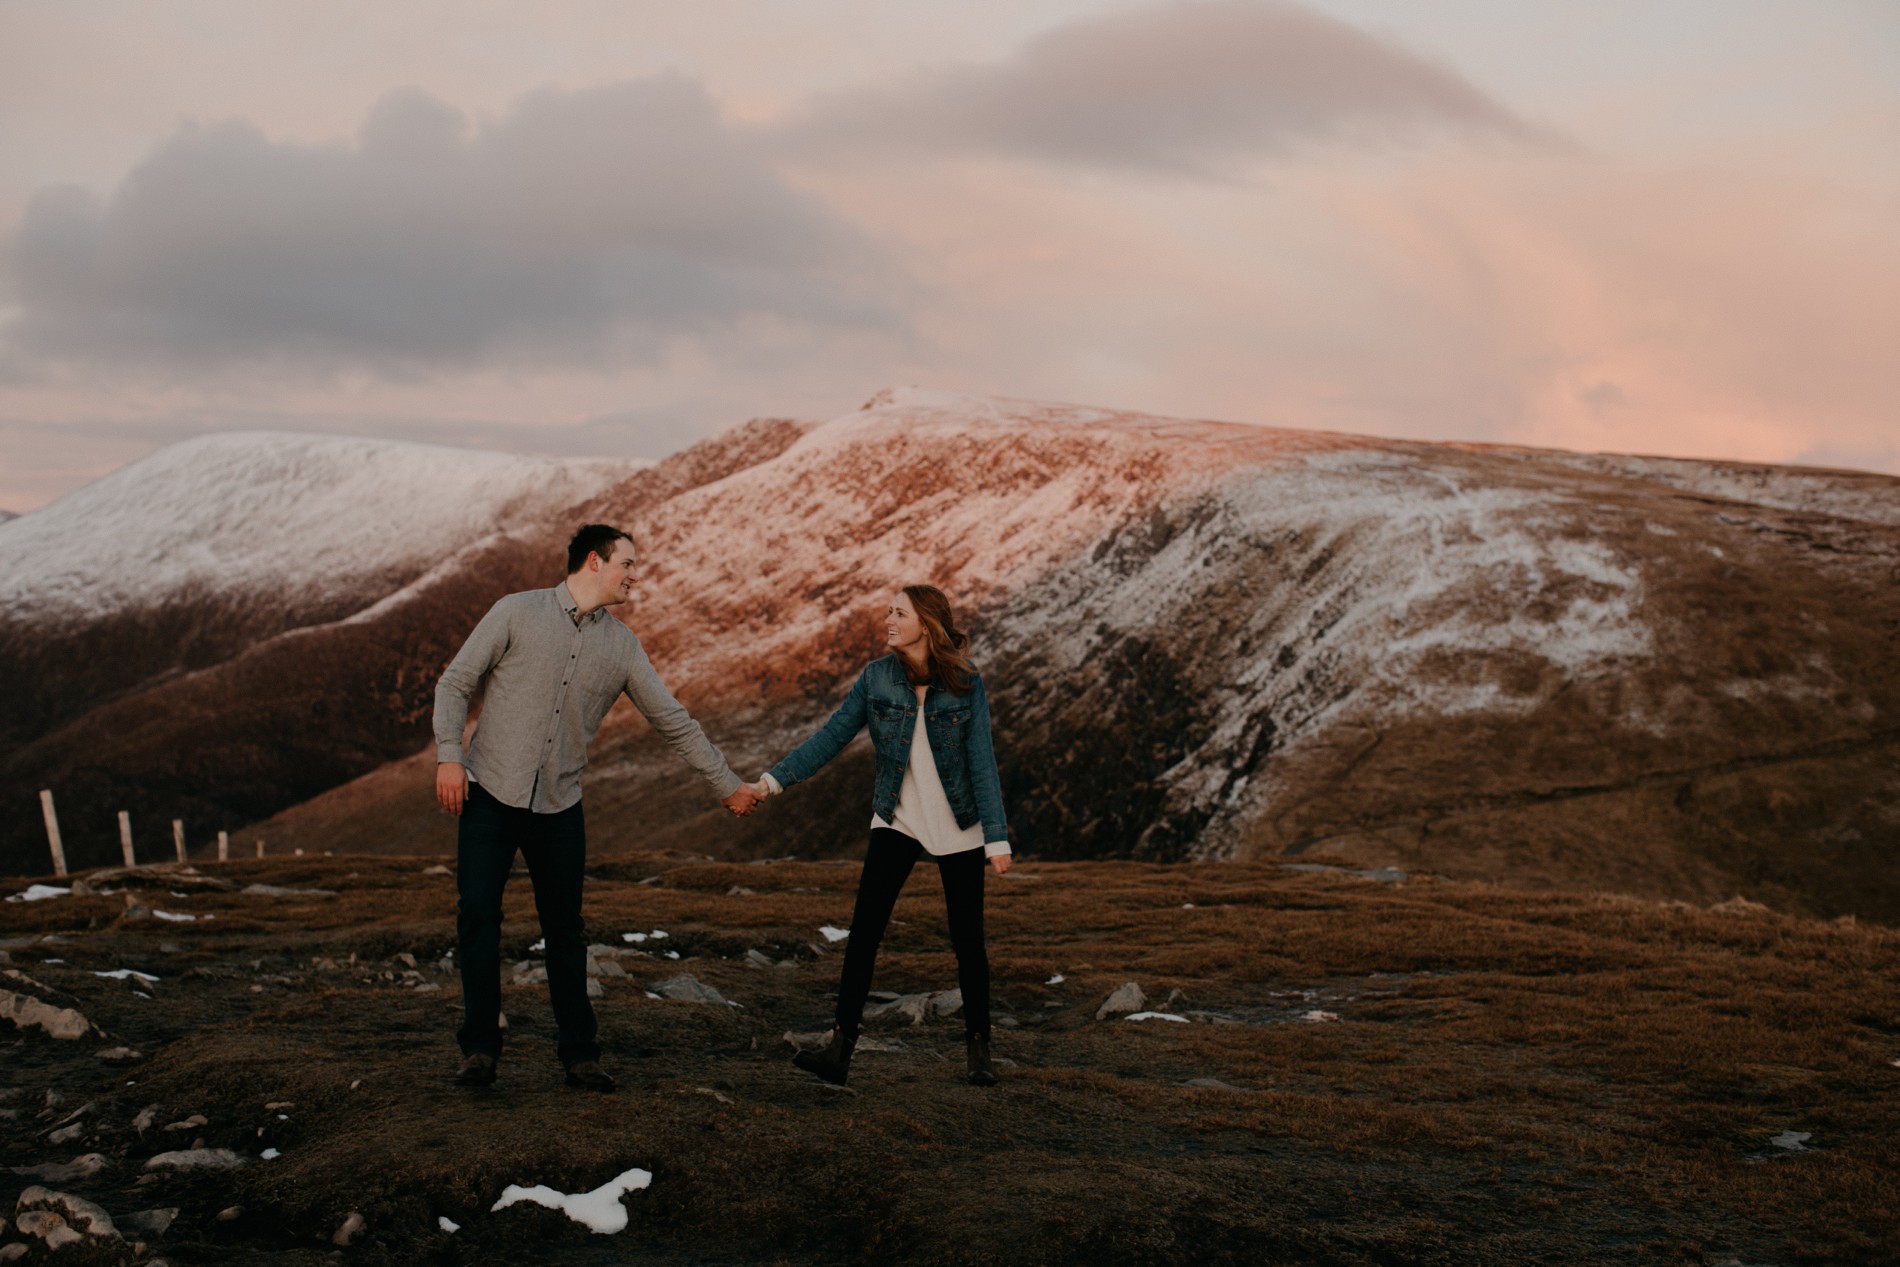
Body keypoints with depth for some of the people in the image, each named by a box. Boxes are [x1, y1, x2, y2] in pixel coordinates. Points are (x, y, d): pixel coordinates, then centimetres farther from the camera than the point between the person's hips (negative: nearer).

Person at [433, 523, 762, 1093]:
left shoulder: (621, 645, 6)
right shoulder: (517, 612, -2)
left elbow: (674, 721, 9)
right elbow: (456, 682, 0)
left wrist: (729, 786, 8)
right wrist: (448, 756, -12)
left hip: (559, 806, 3)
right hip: (489, 793, -2)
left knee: (565, 930, 6)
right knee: (478, 916, -5)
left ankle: (579, 1054, 16)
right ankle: (480, 1048, 9)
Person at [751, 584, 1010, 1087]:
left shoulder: (966, 683, -8)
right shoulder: (876, 677, -3)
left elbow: (982, 762, -8)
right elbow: (832, 735, -3)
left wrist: (997, 838, -10)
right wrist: (773, 780, -12)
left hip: (958, 828, -1)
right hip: (896, 821, 2)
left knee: (967, 941, 5)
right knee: (863, 931, -10)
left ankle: (979, 1048, 21)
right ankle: (841, 1047, -7)